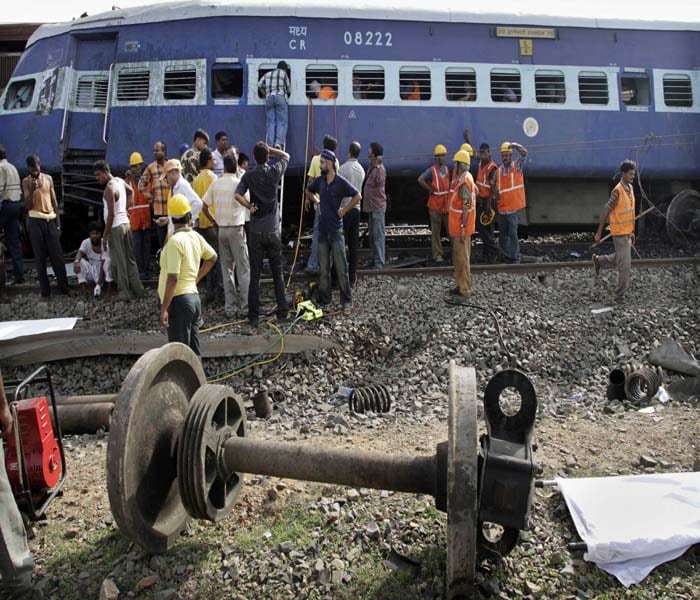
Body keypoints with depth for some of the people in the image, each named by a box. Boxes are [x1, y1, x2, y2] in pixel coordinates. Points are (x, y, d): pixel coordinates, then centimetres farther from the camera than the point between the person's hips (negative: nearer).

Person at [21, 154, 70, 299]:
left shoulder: (48, 178, 7)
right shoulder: (26, 181, -1)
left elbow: (54, 202, 10)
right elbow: (27, 206, -6)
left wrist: (58, 222, 7)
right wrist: (31, 190, -21)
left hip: (50, 220, 2)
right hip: (36, 221, -2)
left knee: (57, 255, 4)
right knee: (40, 257, 2)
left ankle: (64, 286, 12)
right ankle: (45, 291, 6)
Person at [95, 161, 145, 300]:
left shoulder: (109, 188, -17)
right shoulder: (120, 180, 8)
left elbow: (111, 214, -20)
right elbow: (131, 191, 30)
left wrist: (105, 235, -15)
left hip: (116, 227, -8)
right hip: (125, 223, 8)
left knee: (119, 262, 0)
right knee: (130, 259, 13)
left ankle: (125, 293, 5)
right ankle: (138, 290, 18)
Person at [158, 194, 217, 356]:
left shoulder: (175, 241, -16)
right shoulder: (196, 236, 7)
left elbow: (173, 278, -21)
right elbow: (212, 257, 25)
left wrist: (164, 309, -18)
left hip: (178, 300, -8)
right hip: (193, 296, 8)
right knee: (194, 351, 14)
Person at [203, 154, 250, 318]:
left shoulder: (216, 184, 3)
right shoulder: (239, 183, -9)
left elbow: (204, 206, 4)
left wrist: (215, 221, 12)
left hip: (221, 229, 4)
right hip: (236, 229, -4)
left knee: (226, 269, 10)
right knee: (243, 269, 2)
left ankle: (229, 307, 11)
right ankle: (246, 306, 1)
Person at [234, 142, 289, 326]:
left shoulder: (248, 175, -3)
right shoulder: (275, 172, -2)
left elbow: (238, 194, -18)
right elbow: (286, 156, 16)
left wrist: (249, 206, -5)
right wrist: (269, 149, 9)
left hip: (256, 232, 0)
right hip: (273, 231, 0)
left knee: (254, 275, 4)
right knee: (278, 273, 10)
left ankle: (254, 316, 5)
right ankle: (282, 311, 14)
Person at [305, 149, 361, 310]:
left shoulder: (341, 182, -10)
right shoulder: (319, 181, 6)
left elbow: (358, 196, -10)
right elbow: (308, 191, 25)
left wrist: (344, 210, -8)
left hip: (336, 230, -5)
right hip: (322, 230, 5)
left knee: (341, 268, -1)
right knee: (324, 268, 11)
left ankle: (346, 301, 8)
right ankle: (324, 299, 20)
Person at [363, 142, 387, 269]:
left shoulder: (380, 168, -13)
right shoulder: (372, 167, 16)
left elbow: (380, 181, -29)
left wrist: (378, 166, -35)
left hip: (377, 207, -10)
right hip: (371, 206, 10)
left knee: (378, 234, -9)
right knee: (372, 235, 14)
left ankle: (379, 262, -8)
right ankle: (375, 260, 21)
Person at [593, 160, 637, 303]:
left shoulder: (630, 188, 7)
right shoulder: (617, 191, -19)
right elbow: (606, 212, -16)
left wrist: (632, 231, 18)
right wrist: (599, 233, -13)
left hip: (627, 232, 8)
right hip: (619, 233, -8)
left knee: (620, 258, 22)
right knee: (625, 264, -4)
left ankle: (599, 260, 42)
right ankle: (620, 295, 7)